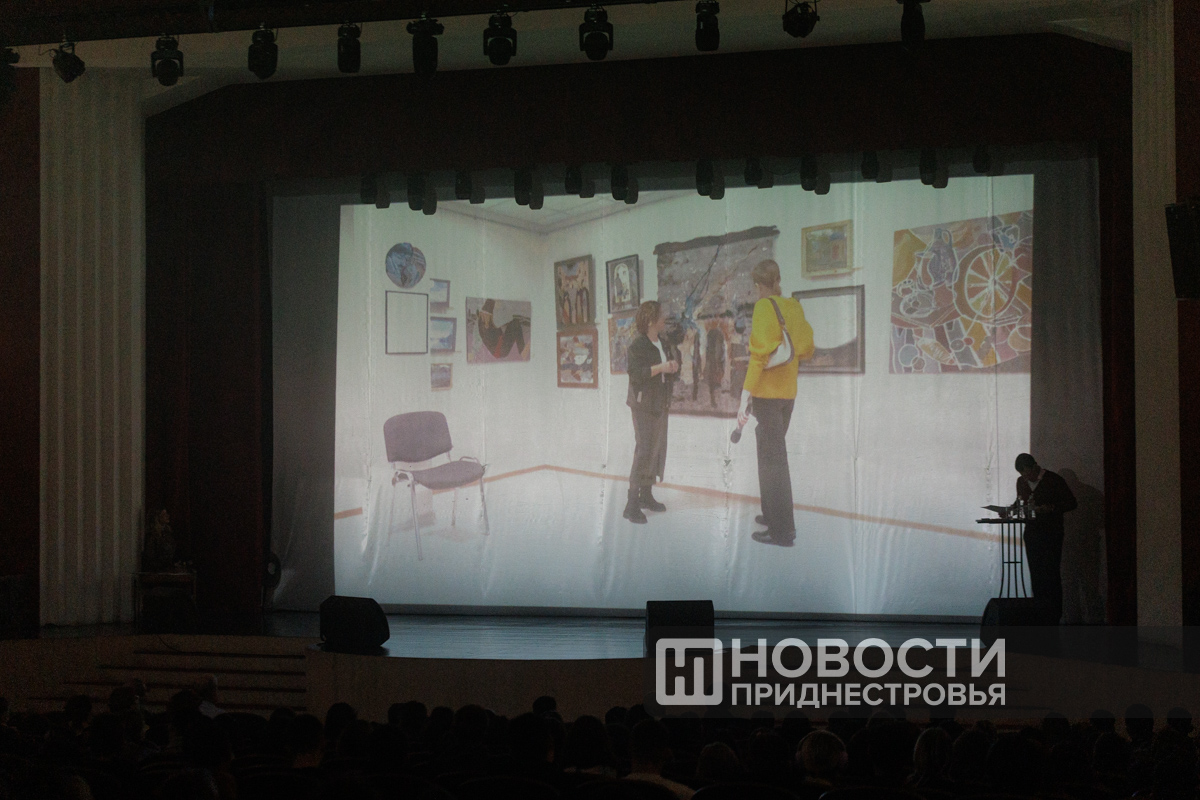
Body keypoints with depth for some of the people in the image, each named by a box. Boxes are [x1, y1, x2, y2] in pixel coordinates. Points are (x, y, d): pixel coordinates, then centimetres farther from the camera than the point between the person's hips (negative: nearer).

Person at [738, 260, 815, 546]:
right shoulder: (793, 307, 6)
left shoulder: (764, 307, -13)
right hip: (789, 391, 7)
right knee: (773, 454, 21)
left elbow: (759, 356, -18)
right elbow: (807, 350, 12)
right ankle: (774, 514, 32)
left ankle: (782, 530, -5)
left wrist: (744, 399, -18)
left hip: (767, 392, -7)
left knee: (772, 459, -5)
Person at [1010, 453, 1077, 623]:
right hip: (1031, 531, 6)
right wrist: (1012, 509, 4)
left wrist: (1050, 508, -19)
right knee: (1035, 573, 3)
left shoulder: (1054, 480, -7)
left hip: (1051, 532, -6)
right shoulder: (1021, 482, 12)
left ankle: (1053, 617, -8)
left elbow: (1071, 503, -5)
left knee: (1050, 574, -9)